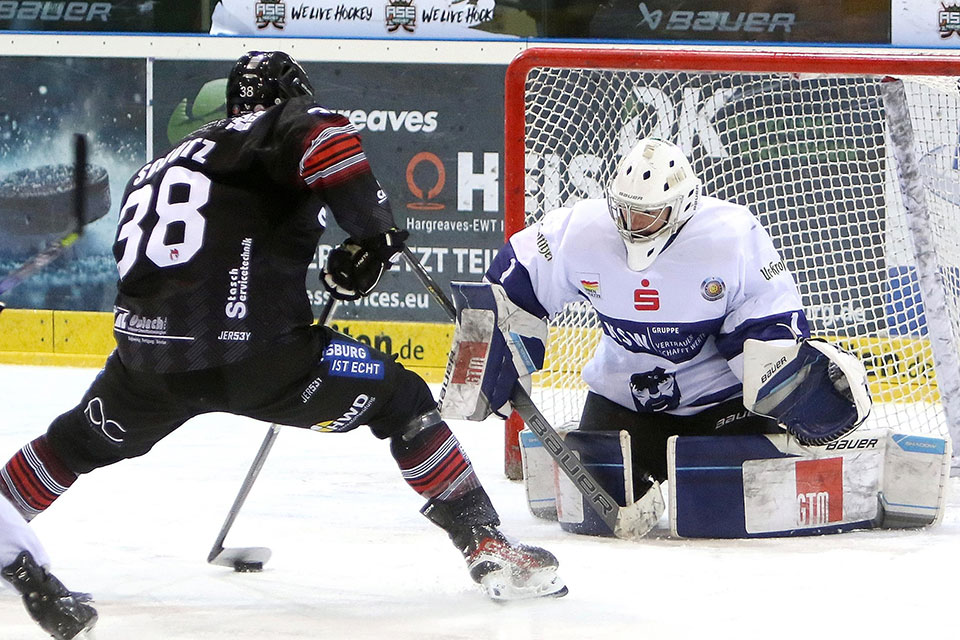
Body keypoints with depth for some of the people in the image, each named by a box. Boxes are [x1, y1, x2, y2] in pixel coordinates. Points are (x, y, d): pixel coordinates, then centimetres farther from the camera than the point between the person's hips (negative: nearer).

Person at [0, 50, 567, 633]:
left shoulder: (161, 164, 29)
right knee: (402, 401, 8)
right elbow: (327, 143, -17)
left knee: (85, 439, 33)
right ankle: (487, 547, 2)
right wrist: (375, 233, -4)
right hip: (248, 351, -6)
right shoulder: (284, 127, 7)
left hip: (146, 354, 6)